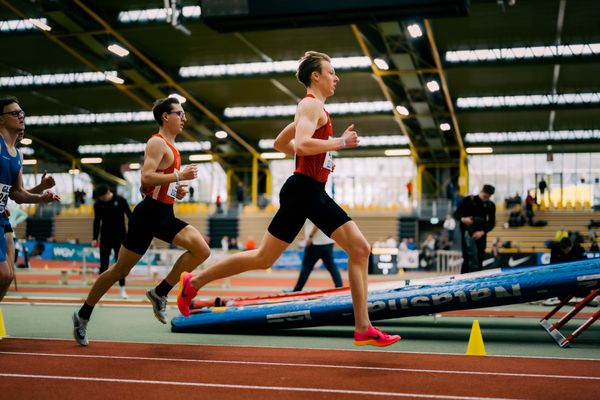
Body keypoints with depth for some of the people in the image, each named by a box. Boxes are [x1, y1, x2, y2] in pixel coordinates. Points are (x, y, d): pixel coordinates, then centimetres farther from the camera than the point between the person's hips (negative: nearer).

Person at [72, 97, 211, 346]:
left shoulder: (170, 147, 18)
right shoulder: (157, 143, -11)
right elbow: (146, 177, -24)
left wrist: (176, 190, 11)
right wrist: (180, 176, -22)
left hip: (165, 215, 9)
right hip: (149, 214, -9)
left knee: (202, 250, -9)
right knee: (120, 270, 1)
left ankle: (160, 293, 0)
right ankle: (83, 315, 17)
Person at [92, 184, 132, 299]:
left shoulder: (120, 200, -9)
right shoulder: (98, 204, -3)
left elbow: (129, 215, -3)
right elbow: (97, 221, 5)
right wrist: (95, 238, 3)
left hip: (120, 237, -1)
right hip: (105, 237, 1)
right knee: (103, 263, 3)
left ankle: (122, 288, 10)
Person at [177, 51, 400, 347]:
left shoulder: (312, 107, 22)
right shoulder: (312, 104, -9)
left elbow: (280, 143, 30)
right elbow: (302, 143, -28)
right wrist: (339, 142, -19)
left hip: (315, 194, 10)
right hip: (302, 191, -10)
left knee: (360, 248, 2)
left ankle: (363, 328, 1)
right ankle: (194, 281, 10)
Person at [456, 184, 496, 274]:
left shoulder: (491, 205, 3)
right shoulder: (468, 200, -4)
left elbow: (491, 223, 3)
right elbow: (457, 213, 1)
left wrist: (483, 232, -14)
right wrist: (463, 219, -21)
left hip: (481, 233, 3)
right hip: (468, 232, -3)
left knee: (480, 258, 3)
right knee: (468, 257, -12)